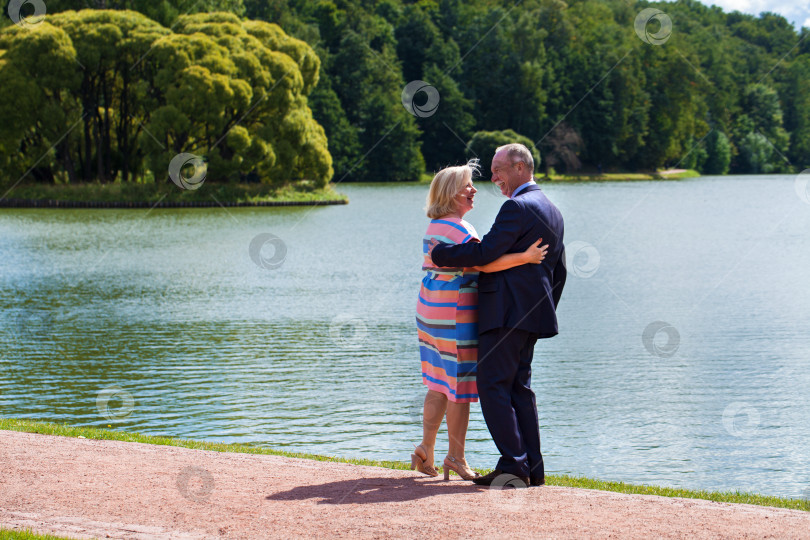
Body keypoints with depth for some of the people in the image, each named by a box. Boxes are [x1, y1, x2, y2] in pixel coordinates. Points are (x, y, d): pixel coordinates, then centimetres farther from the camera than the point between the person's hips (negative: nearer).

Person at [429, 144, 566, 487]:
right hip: (530, 314, 10)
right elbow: (559, 270, 22)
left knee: (493, 385, -7)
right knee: (519, 387, 12)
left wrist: (439, 254, -9)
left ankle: (513, 465, -12)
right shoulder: (551, 211, 18)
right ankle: (532, 469, 11)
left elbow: (485, 252, -20)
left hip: (506, 311, -10)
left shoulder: (518, 207, -13)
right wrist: (545, 311, 27)